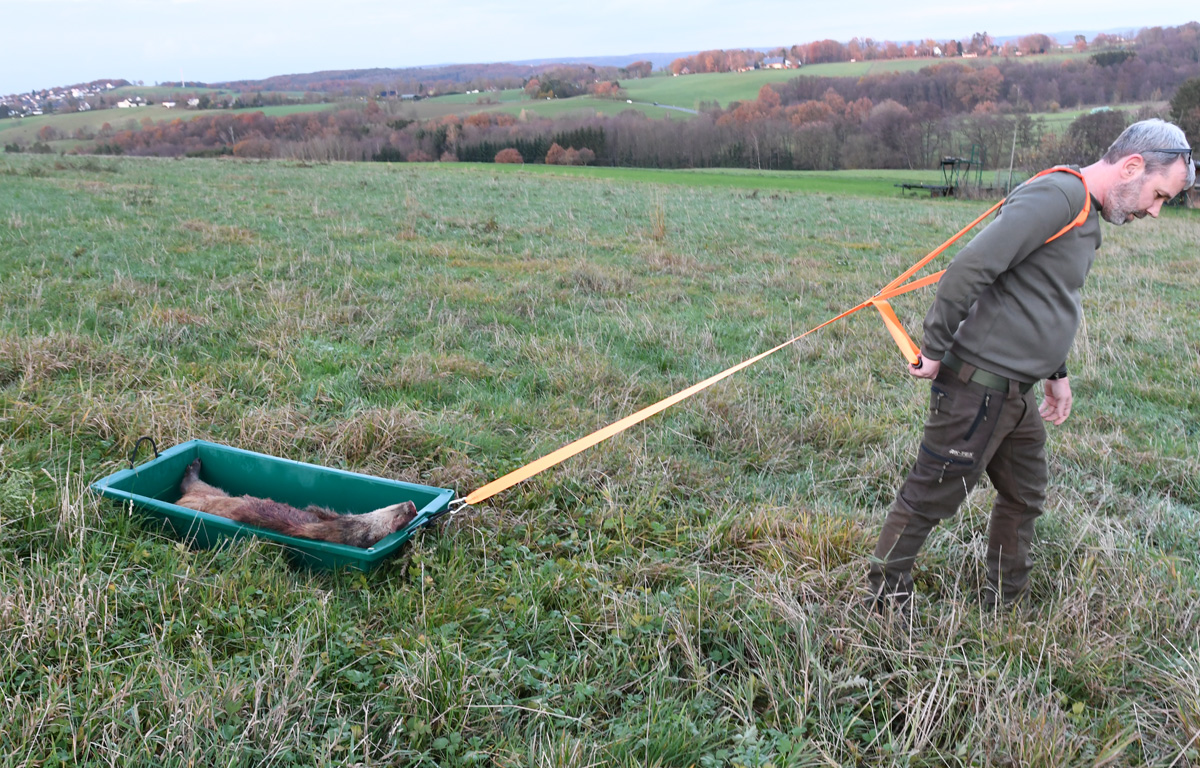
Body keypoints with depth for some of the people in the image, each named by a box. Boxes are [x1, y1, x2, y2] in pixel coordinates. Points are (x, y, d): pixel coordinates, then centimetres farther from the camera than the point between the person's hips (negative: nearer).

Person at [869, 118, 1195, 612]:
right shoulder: (1057, 196, -18)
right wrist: (934, 349, -20)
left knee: (1025, 495, 20)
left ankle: (1004, 605, 36)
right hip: (978, 389, -10)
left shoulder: (1086, 213, 16)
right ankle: (885, 594, 20)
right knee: (931, 497, 3)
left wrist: (1056, 373, 25)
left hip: (1016, 394, 10)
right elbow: (968, 269, -25)